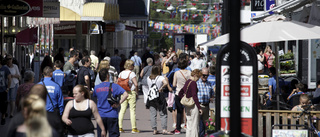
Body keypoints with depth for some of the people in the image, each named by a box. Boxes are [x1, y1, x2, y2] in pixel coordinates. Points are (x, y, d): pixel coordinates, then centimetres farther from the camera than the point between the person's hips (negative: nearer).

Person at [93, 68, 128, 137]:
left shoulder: (96, 87, 3)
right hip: (112, 115, -3)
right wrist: (118, 104, -13)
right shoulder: (114, 86, -5)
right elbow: (125, 94, -15)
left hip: (100, 115, 3)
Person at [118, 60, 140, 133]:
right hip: (131, 93, -5)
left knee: (122, 110, 7)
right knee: (132, 110, 0)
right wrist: (136, 92, -4)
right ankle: (134, 128, 1)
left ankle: (119, 127, 4)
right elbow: (136, 84, -17)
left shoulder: (121, 73, 6)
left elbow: (117, 83, 6)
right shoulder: (131, 73, -10)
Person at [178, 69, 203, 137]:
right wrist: (199, 108, -18)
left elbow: (180, 93, 18)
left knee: (189, 124, 14)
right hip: (193, 106, -8)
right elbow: (194, 96, -20)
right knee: (195, 124, -3)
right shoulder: (193, 83, -14)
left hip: (187, 105, 8)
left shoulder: (187, 82, 11)